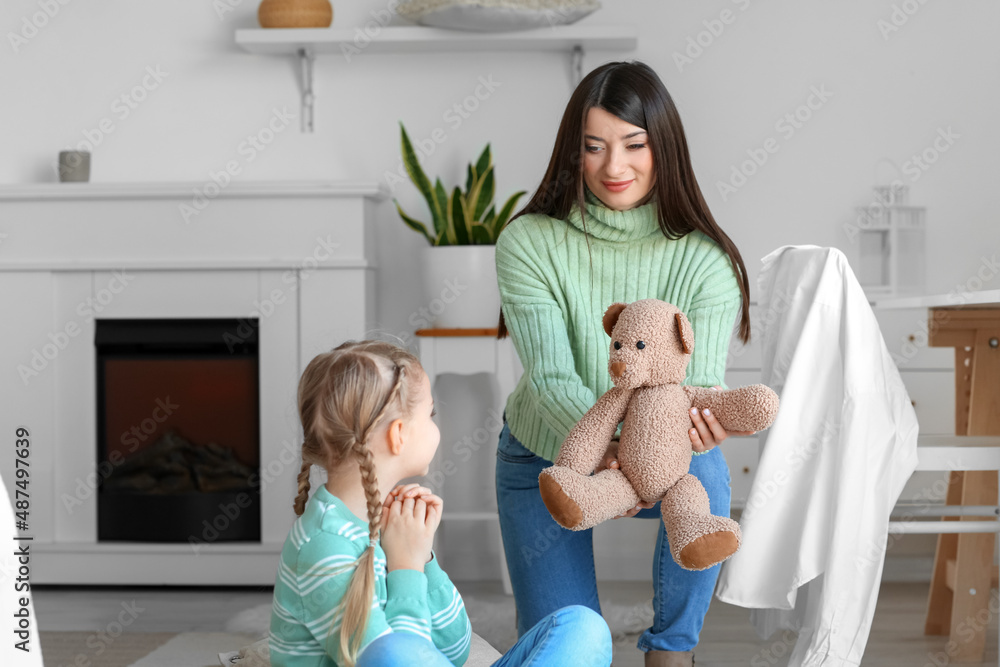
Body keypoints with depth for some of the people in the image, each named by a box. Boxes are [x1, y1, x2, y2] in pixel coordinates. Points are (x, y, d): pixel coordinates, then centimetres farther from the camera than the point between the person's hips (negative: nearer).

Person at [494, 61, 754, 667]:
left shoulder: (704, 258, -19)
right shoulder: (530, 243, -21)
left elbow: (702, 380, -26)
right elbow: (551, 378, -28)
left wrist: (700, 423, -52)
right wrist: (605, 448, -49)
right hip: (547, 457, 0)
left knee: (702, 476, -36)